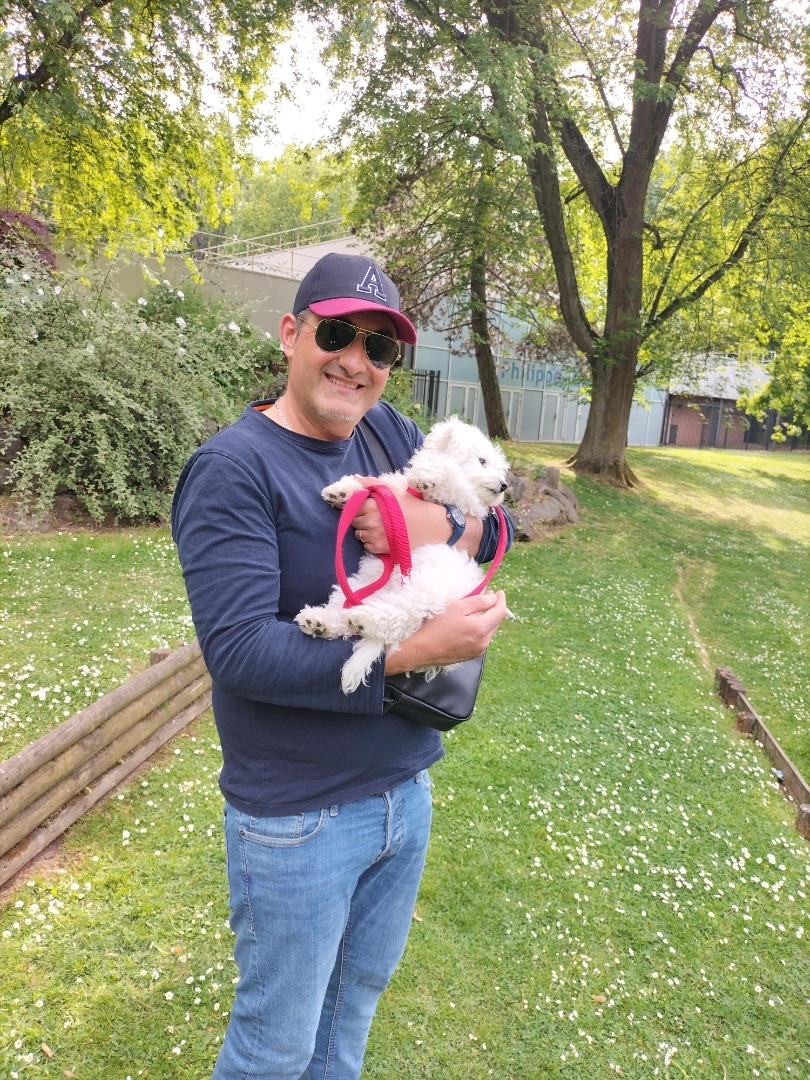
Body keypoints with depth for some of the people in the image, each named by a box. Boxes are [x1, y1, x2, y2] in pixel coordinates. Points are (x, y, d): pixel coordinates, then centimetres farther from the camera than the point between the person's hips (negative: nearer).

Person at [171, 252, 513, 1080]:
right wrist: (419, 650, -27)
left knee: (359, 993, 28)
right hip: (298, 819, -6)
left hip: (406, 789, 6)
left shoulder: (389, 433, 1)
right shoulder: (231, 470, -19)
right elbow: (239, 651, -26)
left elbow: (494, 527, 3)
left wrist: (438, 524, -20)